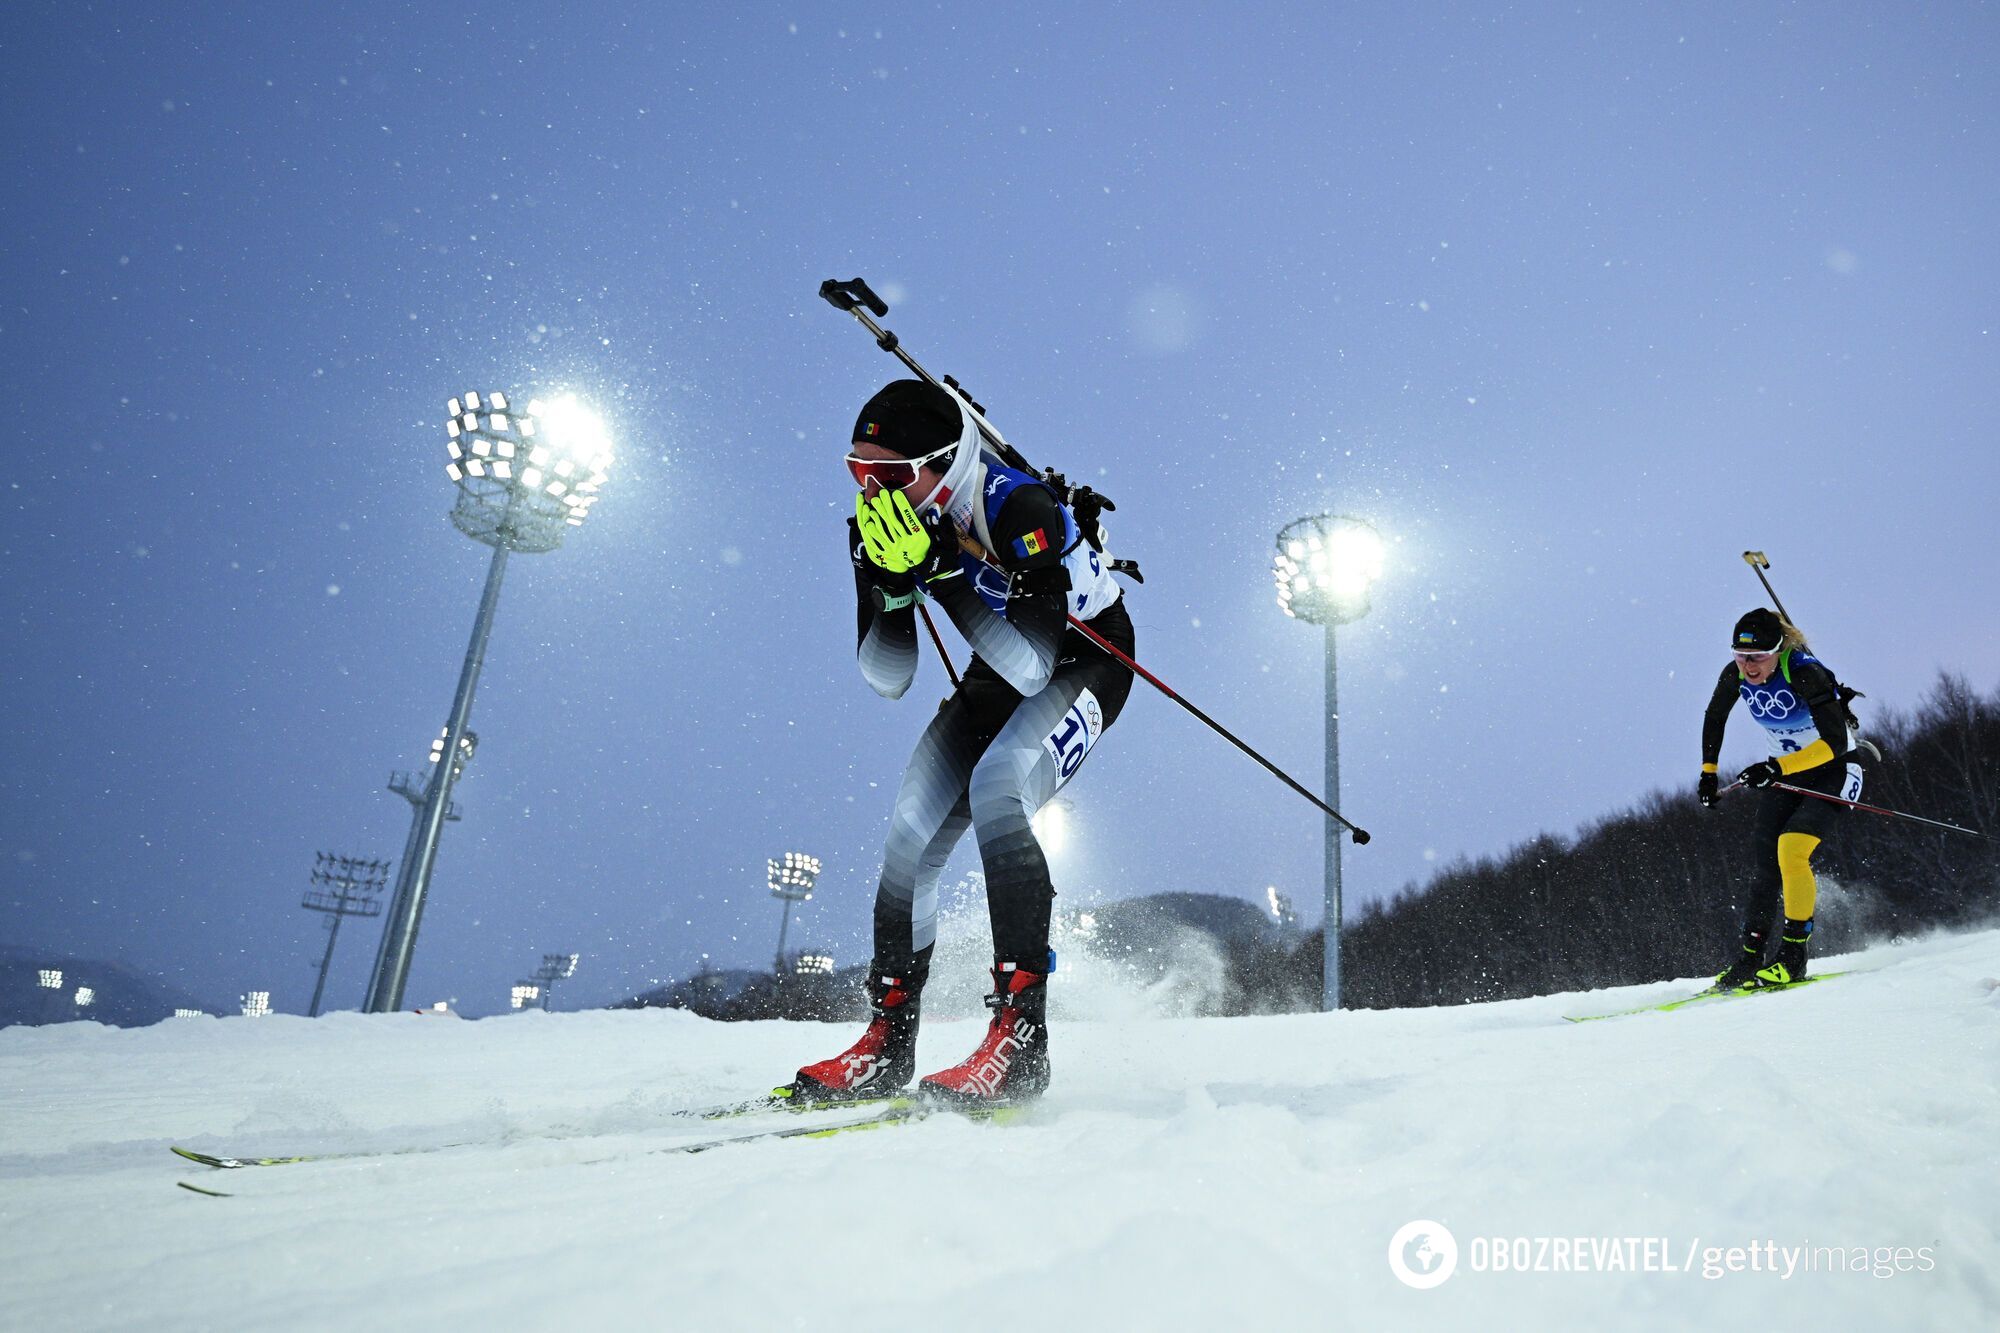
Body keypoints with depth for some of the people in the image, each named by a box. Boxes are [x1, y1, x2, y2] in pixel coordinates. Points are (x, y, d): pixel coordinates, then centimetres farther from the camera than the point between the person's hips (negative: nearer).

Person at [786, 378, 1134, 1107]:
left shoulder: (1019, 509, -32)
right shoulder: (884, 525, -14)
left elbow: (1031, 667, -37)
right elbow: (888, 681, -13)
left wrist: (937, 569, -41)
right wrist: (891, 584, -30)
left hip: (1086, 663, -6)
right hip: (998, 674, 6)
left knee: (995, 789, -32)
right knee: (910, 831, -6)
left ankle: (1021, 1030, -28)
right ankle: (888, 1040, 5)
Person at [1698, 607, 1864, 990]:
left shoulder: (1804, 672, -28)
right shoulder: (1736, 675, -12)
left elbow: (1835, 742, -33)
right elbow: (1715, 717, 9)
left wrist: (1776, 768, -42)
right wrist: (1708, 771, 6)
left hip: (1832, 769, -5)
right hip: (1783, 770, 6)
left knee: (1791, 848, -23)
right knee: (1768, 865, 1)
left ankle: (1793, 956, -11)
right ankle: (1750, 958, 9)